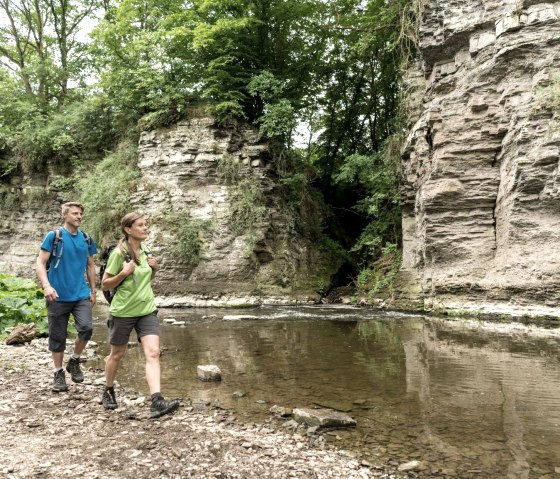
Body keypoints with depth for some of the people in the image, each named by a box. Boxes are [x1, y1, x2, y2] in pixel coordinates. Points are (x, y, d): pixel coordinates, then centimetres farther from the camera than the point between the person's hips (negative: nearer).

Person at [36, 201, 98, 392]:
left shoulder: (87, 239, 9)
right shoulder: (53, 236, -3)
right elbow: (40, 263, -6)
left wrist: (93, 290, 15)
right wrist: (46, 286, -20)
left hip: (81, 295, 2)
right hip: (58, 296, -2)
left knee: (86, 328, -15)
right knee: (57, 336, 5)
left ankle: (74, 361, 10)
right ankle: (58, 373, 23)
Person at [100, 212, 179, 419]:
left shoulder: (146, 252, 7)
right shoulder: (119, 253, -11)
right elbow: (105, 285, -7)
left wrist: (154, 268, 0)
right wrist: (124, 272, -23)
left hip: (146, 310, 4)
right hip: (123, 311, -4)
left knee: (153, 353, -11)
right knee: (117, 354, 13)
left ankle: (157, 402, -17)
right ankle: (108, 392, 38)